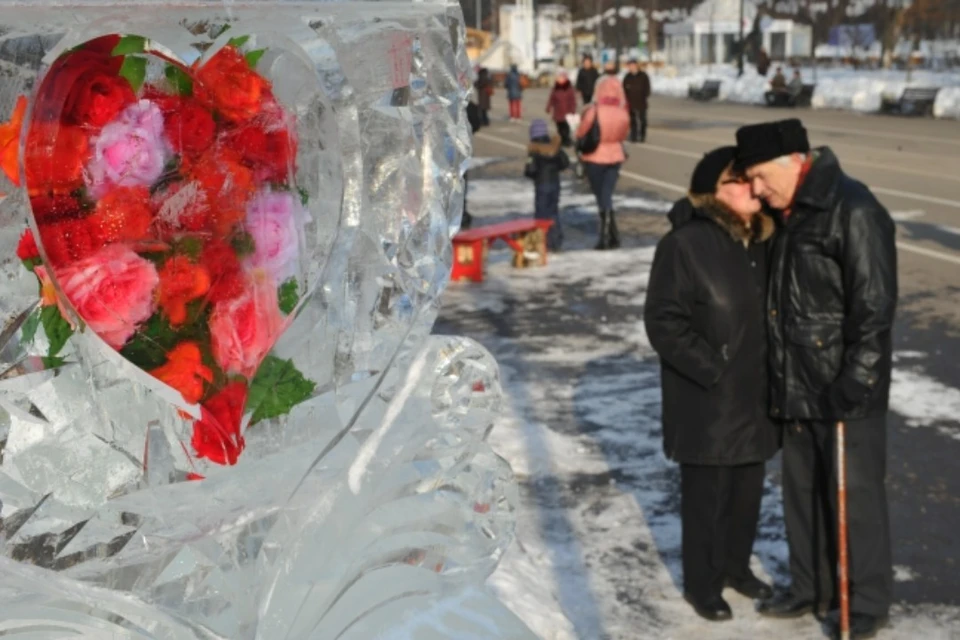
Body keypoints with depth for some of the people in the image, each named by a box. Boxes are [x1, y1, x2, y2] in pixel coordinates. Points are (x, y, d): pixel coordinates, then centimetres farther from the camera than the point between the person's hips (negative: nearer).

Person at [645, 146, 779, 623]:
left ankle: (736, 566, 40)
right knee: (706, 495, 6)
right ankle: (701, 584, 25)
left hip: (755, 395, 7)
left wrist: (772, 369, 7)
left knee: (748, 487, 19)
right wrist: (713, 369, -18)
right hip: (707, 401, -6)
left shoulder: (762, 240, 4)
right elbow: (663, 321, -17)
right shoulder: (684, 244, -17)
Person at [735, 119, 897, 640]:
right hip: (798, 386, 9)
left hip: (845, 390, -9)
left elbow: (875, 306, -20)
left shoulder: (853, 211, -18)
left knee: (854, 495, 4)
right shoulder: (790, 214, 10)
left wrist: (855, 384, -20)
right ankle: (811, 586, 34)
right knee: (801, 490, 18)